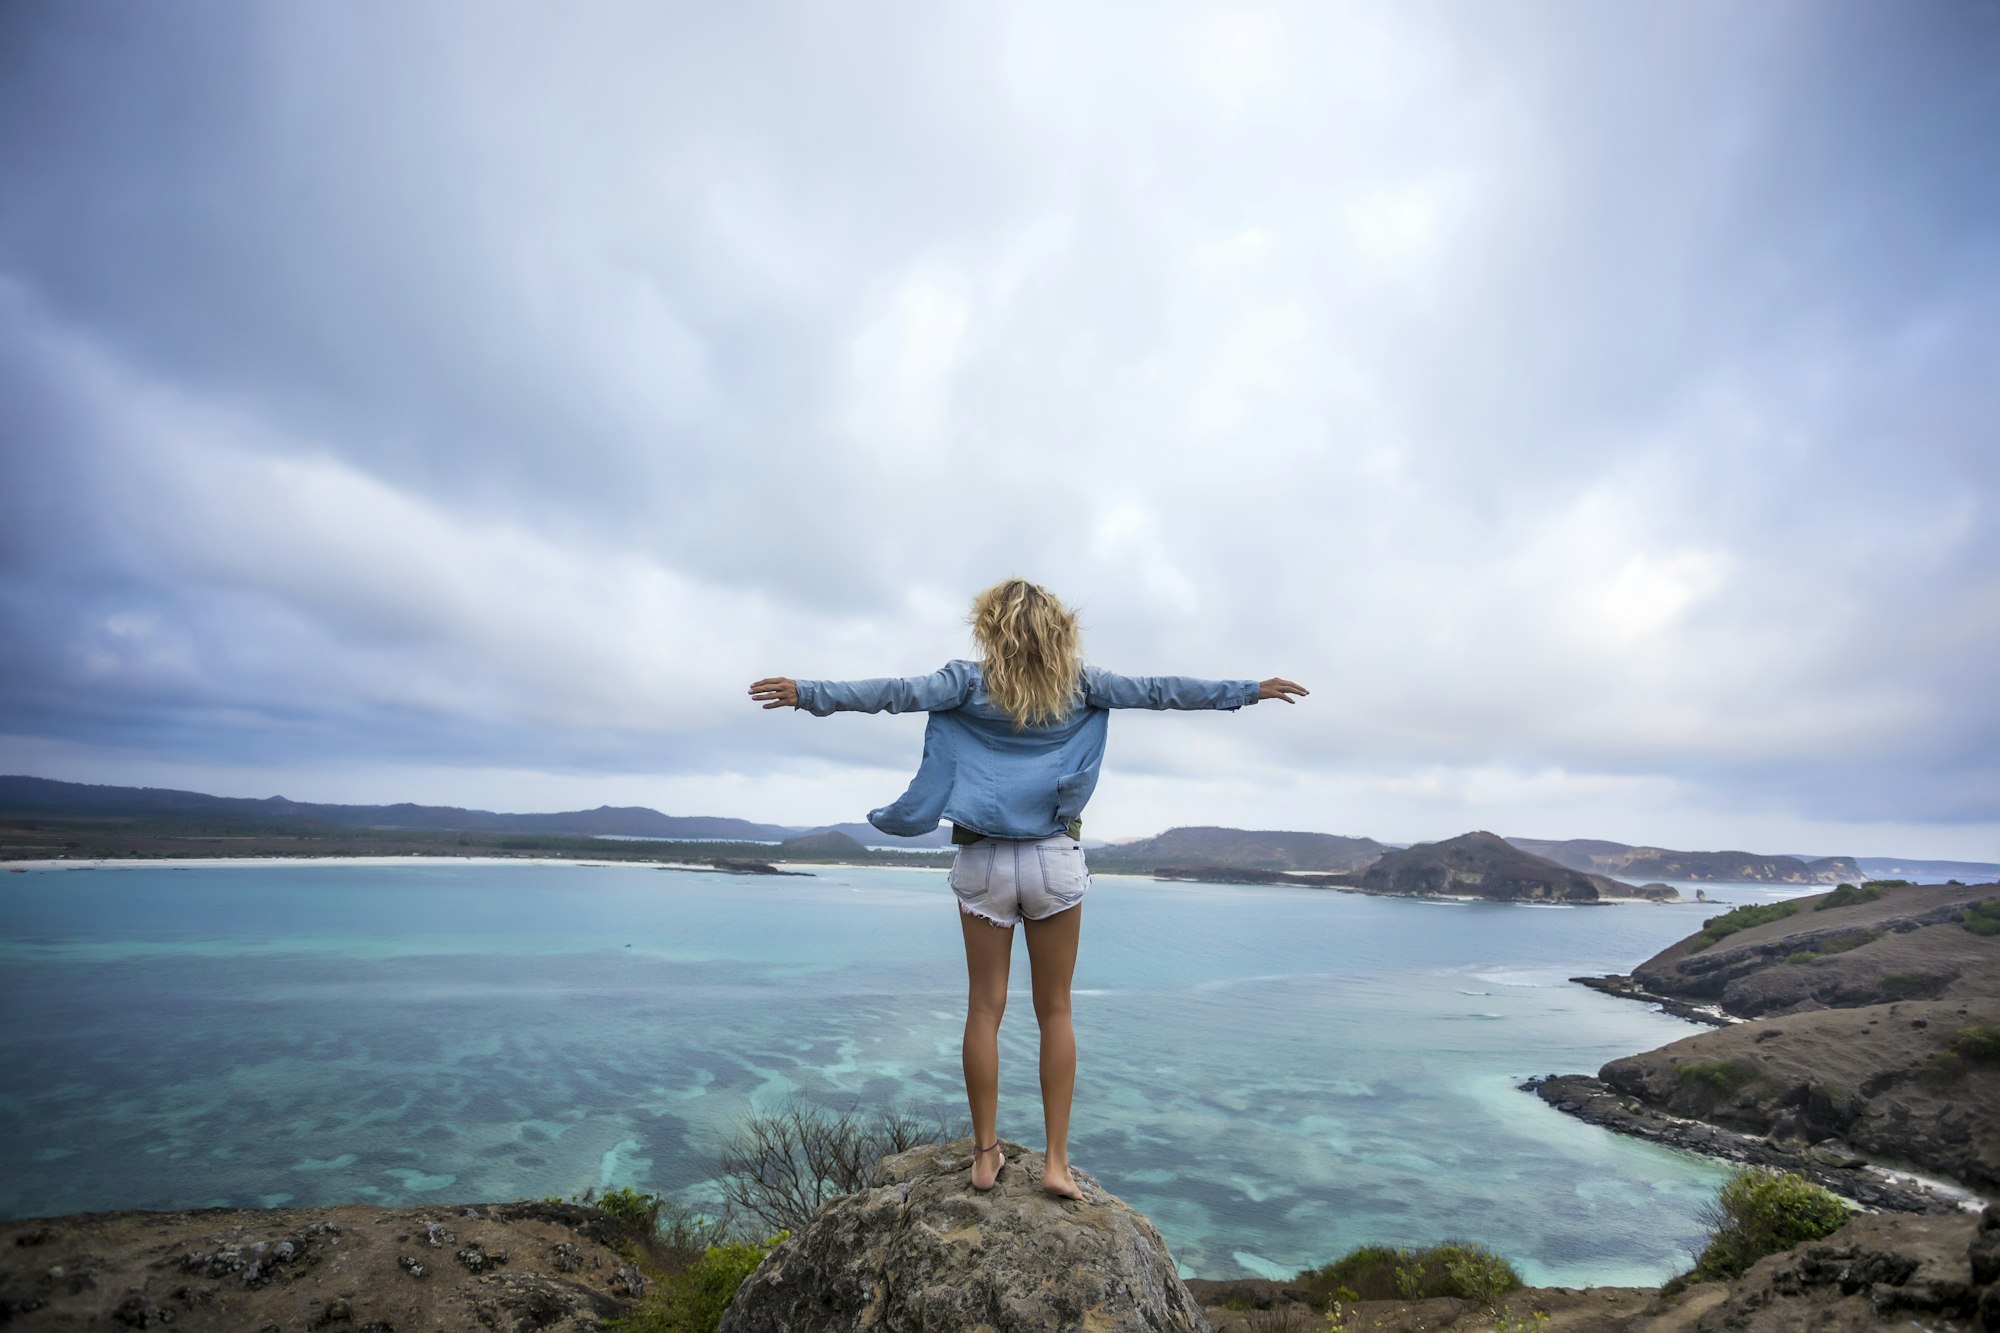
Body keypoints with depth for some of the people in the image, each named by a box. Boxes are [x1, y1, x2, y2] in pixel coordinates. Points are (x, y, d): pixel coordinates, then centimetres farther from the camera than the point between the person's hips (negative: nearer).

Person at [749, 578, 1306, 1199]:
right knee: (1055, 1012, 9)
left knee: (985, 1007, 8)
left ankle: (985, 1154, 16)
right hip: (1055, 860, 1)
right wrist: (1251, 690, 15)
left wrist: (807, 694, -7)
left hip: (983, 861, 0)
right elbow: (1159, 690, 6)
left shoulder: (972, 680, -3)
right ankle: (1058, 1161, 12)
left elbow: (898, 693, -11)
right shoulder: (1078, 683, 1)